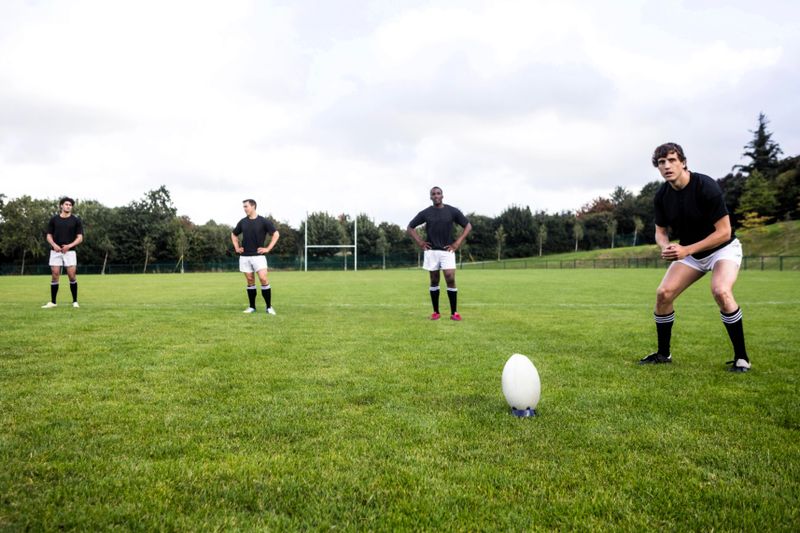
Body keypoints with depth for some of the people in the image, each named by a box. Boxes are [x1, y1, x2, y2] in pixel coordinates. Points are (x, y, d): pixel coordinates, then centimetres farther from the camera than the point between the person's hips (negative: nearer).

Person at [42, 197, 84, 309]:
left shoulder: (76, 220, 4)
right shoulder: (54, 219, 8)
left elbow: (80, 238, 1)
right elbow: (49, 236, 10)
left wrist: (69, 246, -14)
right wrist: (54, 245, -10)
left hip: (70, 251, -1)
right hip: (55, 251, 1)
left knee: (72, 276, -5)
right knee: (54, 276, 1)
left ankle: (75, 301, 5)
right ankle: (52, 302, 9)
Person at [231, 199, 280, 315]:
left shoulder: (263, 221, -3)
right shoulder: (242, 222, 9)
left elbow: (276, 234, -1)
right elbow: (234, 234, 25)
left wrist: (268, 248, -6)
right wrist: (236, 247, 12)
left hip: (258, 255, -4)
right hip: (244, 256, 4)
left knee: (263, 279, -13)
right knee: (250, 281, 6)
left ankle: (269, 307, -5)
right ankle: (252, 307, 14)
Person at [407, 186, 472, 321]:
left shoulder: (452, 211, 0)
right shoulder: (425, 213, 3)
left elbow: (468, 226, 6)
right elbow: (410, 227, 12)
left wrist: (457, 243, -2)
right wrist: (420, 242, 2)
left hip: (447, 250, -1)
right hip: (431, 251, 1)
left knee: (450, 279, -10)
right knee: (434, 281, 5)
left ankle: (454, 312, -2)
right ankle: (436, 312, 14)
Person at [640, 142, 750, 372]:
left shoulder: (706, 187, -25)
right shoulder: (662, 195, -8)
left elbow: (724, 232, -25)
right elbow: (661, 231, 3)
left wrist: (686, 250, -30)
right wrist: (666, 247, -21)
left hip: (723, 248, -5)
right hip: (689, 252, 6)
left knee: (721, 291, -31)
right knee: (663, 293, -8)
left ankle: (741, 357, -15)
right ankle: (663, 354, 10)